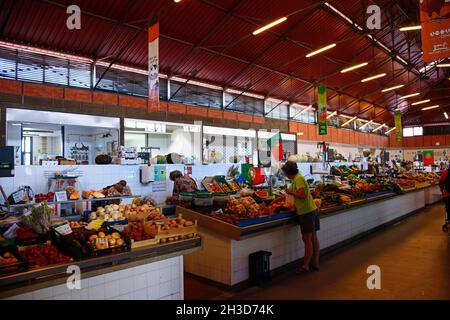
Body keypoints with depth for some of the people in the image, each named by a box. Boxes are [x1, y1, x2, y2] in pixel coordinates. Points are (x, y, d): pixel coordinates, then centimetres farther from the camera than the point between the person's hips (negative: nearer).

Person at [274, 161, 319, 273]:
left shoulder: (298, 178, -13)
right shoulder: (296, 179, 17)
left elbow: (302, 195, -25)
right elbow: (286, 195, 25)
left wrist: (291, 192, -10)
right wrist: (273, 202, 29)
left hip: (306, 212, -10)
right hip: (312, 210, 10)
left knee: (307, 239, -2)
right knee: (313, 238, 14)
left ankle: (305, 266, 6)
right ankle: (315, 263, 25)